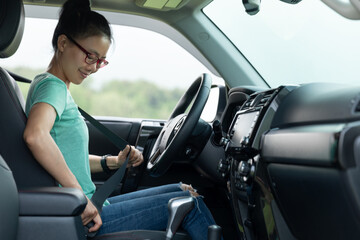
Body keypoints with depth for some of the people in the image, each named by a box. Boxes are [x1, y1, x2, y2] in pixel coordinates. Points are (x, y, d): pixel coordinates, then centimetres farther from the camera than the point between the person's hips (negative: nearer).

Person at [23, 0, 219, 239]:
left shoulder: (59, 90, 14)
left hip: (90, 208, 10)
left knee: (183, 190, 15)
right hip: (81, 220, -10)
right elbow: (35, 135, -38)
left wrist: (113, 162, 6)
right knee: (190, 204, -4)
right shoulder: (52, 86, -16)